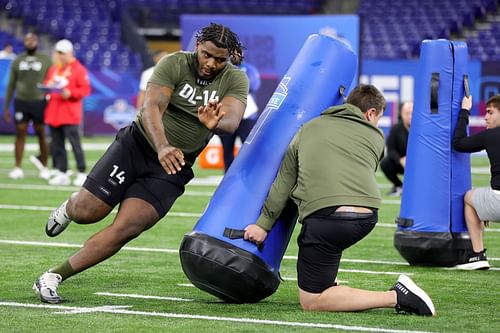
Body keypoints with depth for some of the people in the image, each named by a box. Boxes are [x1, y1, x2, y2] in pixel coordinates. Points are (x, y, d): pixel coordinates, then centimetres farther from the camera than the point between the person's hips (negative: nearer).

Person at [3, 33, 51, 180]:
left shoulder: (46, 60, 1)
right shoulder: (17, 61, 8)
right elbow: (11, 85, 11)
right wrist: (6, 107, 8)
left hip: (39, 102, -2)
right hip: (21, 101, 2)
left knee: (41, 134, 3)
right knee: (20, 134, -1)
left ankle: (44, 168, 10)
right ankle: (18, 168, 1)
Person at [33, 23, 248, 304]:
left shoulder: (235, 80, -6)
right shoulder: (174, 65, -13)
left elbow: (232, 121, -24)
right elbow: (151, 108, -26)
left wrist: (215, 122, -49)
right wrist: (162, 147, -45)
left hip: (171, 168, 1)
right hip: (137, 144, -1)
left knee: (127, 229, -14)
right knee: (86, 212, -8)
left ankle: (54, 277, -4)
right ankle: (69, 207, 32)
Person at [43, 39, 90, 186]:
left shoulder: (78, 69, -4)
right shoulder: (53, 69, 16)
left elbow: (85, 89, -8)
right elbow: (47, 85, 23)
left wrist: (70, 93, -19)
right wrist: (47, 89, 1)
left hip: (70, 114, -7)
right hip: (54, 113, 7)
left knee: (75, 143, -8)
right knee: (56, 145, 7)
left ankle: (81, 173, -4)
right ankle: (62, 173, 12)